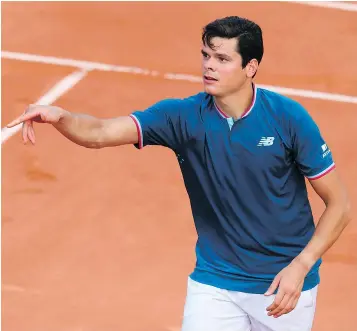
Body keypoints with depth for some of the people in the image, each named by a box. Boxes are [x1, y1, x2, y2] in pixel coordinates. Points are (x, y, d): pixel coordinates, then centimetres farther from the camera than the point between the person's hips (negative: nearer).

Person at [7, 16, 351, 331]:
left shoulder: (289, 118, -15)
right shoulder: (184, 116, -11)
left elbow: (339, 204, -7)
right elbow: (100, 133, -24)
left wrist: (300, 266, -18)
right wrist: (59, 117, -45)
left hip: (284, 285, -1)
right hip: (214, 282, 1)